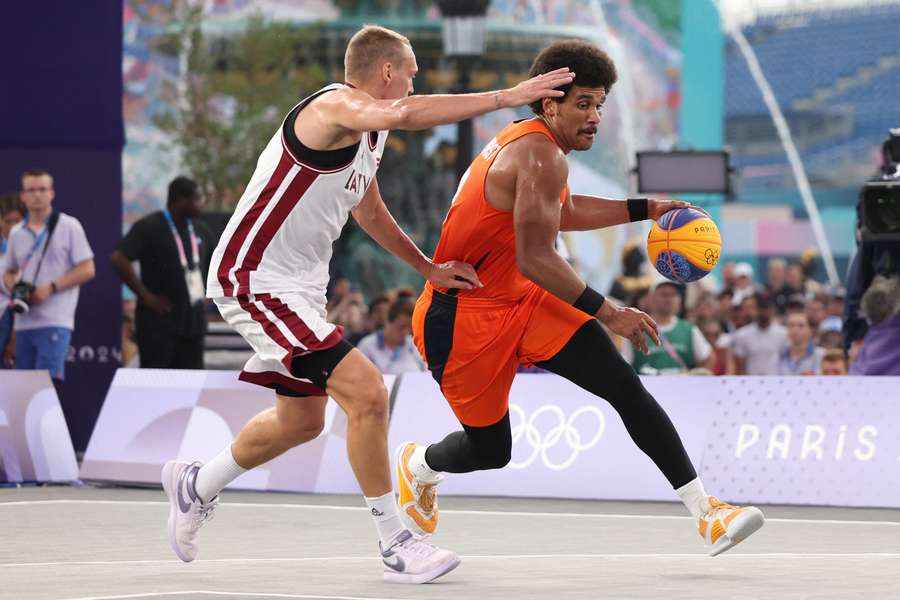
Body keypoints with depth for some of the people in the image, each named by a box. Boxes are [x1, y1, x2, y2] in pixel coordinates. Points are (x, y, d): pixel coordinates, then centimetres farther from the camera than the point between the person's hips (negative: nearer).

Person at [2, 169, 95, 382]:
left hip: (55, 322, -6)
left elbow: (87, 270, -4)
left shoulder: (69, 227, 0)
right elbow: (9, 273, 25)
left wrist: (50, 288, -13)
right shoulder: (16, 234, 15)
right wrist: (13, 288, 0)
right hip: (24, 322, 6)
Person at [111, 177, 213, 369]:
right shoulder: (149, 227, -8)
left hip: (193, 322, 7)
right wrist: (146, 297, -17)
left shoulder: (201, 231, 13)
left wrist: (206, 296, 12)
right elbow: (118, 259, -18)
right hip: (160, 319, -7)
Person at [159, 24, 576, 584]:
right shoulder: (333, 108, -20)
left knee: (302, 420, 21)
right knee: (366, 392, -18)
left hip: (301, 287, 11)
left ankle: (197, 486, 43)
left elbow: (370, 212, 30)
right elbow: (403, 114, -42)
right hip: (254, 280, -11)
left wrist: (429, 268, 28)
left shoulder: (370, 134, 12)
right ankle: (396, 544, -9)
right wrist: (505, 97, -39)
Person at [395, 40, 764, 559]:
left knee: (625, 385, -8)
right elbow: (535, 259, -30)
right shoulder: (541, 156, -23)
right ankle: (419, 466, 39)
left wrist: (644, 210, 25)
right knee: (490, 449, 3)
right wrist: (607, 313, -27)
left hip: (521, 300, 9)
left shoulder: (530, 142, 8)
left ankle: (706, 512, -12)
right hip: (462, 316, -9)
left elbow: (559, 211, 29)